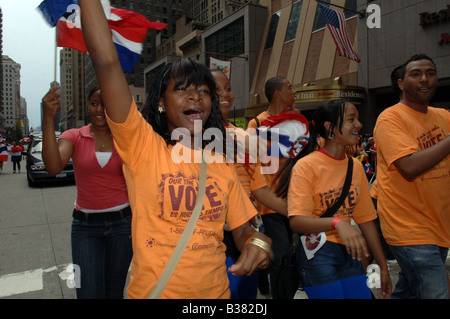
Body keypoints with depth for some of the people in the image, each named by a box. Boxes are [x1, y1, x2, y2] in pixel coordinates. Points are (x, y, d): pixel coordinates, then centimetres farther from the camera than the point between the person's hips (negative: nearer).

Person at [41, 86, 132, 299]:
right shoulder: (74, 137, -2)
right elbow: (54, 167, -22)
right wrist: (48, 119, -30)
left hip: (122, 222, 1)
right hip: (85, 225, -1)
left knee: (114, 292, 14)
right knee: (89, 293, -5)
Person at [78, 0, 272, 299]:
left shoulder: (224, 167, -2)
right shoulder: (143, 146, -12)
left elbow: (242, 230, 3)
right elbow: (106, 62, -22)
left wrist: (258, 242, -18)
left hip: (216, 291, 3)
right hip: (151, 290, -2)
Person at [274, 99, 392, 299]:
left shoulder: (356, 166, 6)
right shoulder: (306, 166, -13)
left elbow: (366, 219, 10)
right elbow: (296, 221, -21)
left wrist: (383, 266, 12)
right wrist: (337, 222, -36)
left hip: (348, 253, 6)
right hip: (317, 253, -6)